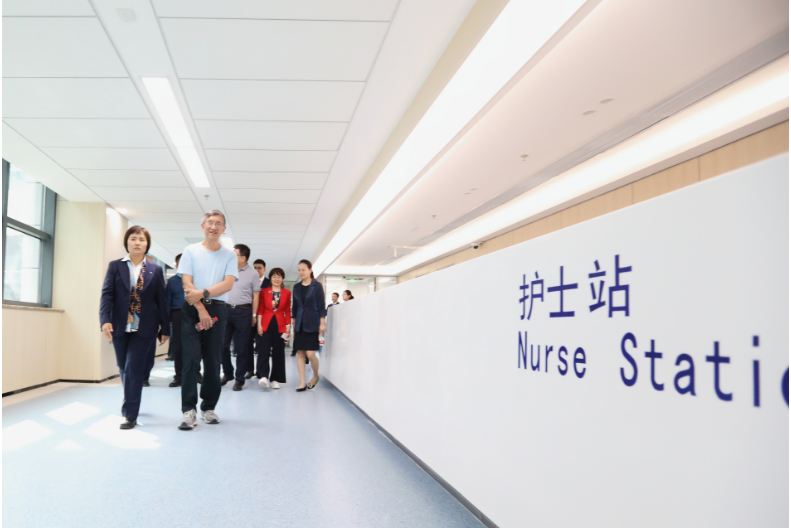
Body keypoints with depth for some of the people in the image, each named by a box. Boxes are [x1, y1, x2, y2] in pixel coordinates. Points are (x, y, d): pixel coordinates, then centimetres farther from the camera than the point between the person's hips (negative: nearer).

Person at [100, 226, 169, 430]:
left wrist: (165, 328, 2)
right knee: (124, 369, 12)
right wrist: (105, 320, -18)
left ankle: (130, 414, -4)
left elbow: (161, 301, 4)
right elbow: (107, 294, -3)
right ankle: (130, 406, 32)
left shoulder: (155, 270, 5)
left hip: (144, 328, -2)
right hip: (120, 327, 2)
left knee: (134, 368, -8)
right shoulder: (115, 266, 6)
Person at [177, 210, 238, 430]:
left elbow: (228, 284, -5)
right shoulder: (191, 251, 5)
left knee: (213, 360, 5)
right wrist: (201, 309, -12)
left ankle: (208, 407, 15)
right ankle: (189, 410, -6)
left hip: (217, 309, 2)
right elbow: (187, 283, -3)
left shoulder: (229, 255, 7)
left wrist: (202, 293, -16)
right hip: (192, 309, -1)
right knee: (191, 358, -7)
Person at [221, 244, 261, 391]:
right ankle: (228, 373, 24)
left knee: (241, 348, 3)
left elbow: (255, 296, 0)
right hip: (226, 309, 3)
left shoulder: (252, 273, -2)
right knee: (223, 344, 5)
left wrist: (253, 315, -2)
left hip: (243, 311, -3)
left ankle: (240, 379, 12)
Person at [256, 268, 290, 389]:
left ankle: (275, 379, 10)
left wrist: (288, 326, 2)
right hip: (266, 324, -1)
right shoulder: (264, 291, 6)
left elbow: (288, 311, 8)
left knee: (278, 352, 3)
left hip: (280, 325, 1)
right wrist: (259, 324, -4)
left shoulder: (287, 293, 7)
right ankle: (263, 376, -18)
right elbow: (260, 309, 3)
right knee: (264, 350, -10)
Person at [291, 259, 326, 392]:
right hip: (300, 323, 4)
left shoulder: (317, 286, -2)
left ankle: (316, 376, 17)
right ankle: (302, 382, 4)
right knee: (300, 353, -1)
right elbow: (295, 306, 14)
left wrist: (322, 323, -9)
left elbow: (321, 306, -5)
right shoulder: (296, 287, 11)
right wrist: (294, 322, 11)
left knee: (310, 354, -9)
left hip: (312, 323, -4)